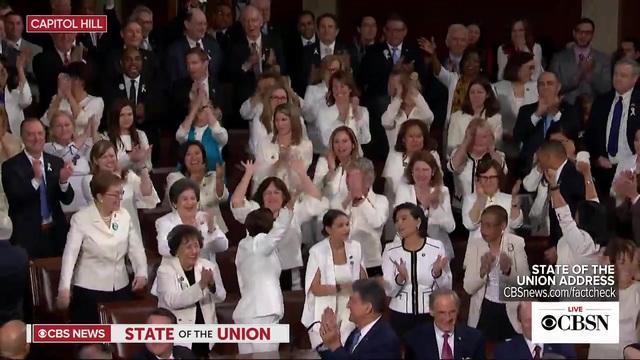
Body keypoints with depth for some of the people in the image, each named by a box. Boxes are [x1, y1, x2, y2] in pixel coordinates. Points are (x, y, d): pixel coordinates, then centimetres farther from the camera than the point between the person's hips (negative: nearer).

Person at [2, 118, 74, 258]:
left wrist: (63, 181, -17)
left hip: (56, 232, 4)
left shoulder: (56, 162, 6)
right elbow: (15, 199, -15)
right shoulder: (11, 166, -4)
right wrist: (36, 179, -29)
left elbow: (67, 199, 3)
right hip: (27, 236, -3)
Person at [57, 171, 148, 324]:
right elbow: (70, 254, -17)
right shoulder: (81, 219, -10)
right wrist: (64, 288, -28)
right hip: (89, 289, -4)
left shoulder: (124, 215, 2)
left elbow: (135, 247, 4)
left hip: (120, 288, 4)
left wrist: (141, 272, -14)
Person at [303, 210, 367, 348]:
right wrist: (340, 288, -24)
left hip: (349, 315, 3)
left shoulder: (355, 247, 1)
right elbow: (315, 289, -13)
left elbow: (364, 280, 10)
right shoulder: (317, 251, -11)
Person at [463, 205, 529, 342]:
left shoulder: (517, 243, -5)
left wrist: (509, 271, -26)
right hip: (483, 313, 1)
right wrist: (483, 271, -26)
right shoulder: (474, 245, -3)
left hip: (512, 313, -1)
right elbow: (468, 288, -8)